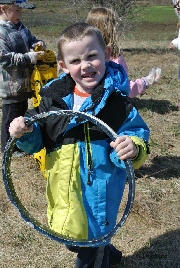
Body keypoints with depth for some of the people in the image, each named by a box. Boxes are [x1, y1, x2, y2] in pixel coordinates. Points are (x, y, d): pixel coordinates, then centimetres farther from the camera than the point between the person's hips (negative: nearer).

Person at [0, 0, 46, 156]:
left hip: (24, 83, 9)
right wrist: (28, 58, -28)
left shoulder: (20, 27, 6)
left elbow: (30, 39, 21)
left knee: (22, 112, 22)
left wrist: (37, 43, -2)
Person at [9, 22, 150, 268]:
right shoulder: (54, 96, -4)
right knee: (72, 239, 27)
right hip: (62, 190, 6)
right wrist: (24, 133, -14)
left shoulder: (118, 102, -17)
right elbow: (37, 139, 7)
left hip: (99, 191, -5)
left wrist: (133, 149, -35)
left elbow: (136, 135, -14)